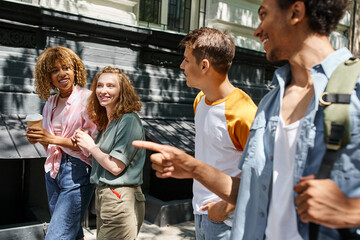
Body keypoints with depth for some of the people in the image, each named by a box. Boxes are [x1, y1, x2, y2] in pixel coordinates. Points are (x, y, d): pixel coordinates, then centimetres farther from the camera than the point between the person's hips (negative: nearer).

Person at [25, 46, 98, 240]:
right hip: (53, 171, 7)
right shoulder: (51, 102, 9)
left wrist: (53, 139, -19)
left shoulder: (87, 98, -11)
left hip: (77, 172, -7)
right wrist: (38, 138, -4)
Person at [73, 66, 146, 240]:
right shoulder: (105, 122, 12)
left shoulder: (129, 121, -15)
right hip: (102, 196, 9)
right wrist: (81, 141, 5)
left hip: (120, 200, -9)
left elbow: (116, 166, -19)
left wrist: (90, 146, -8)